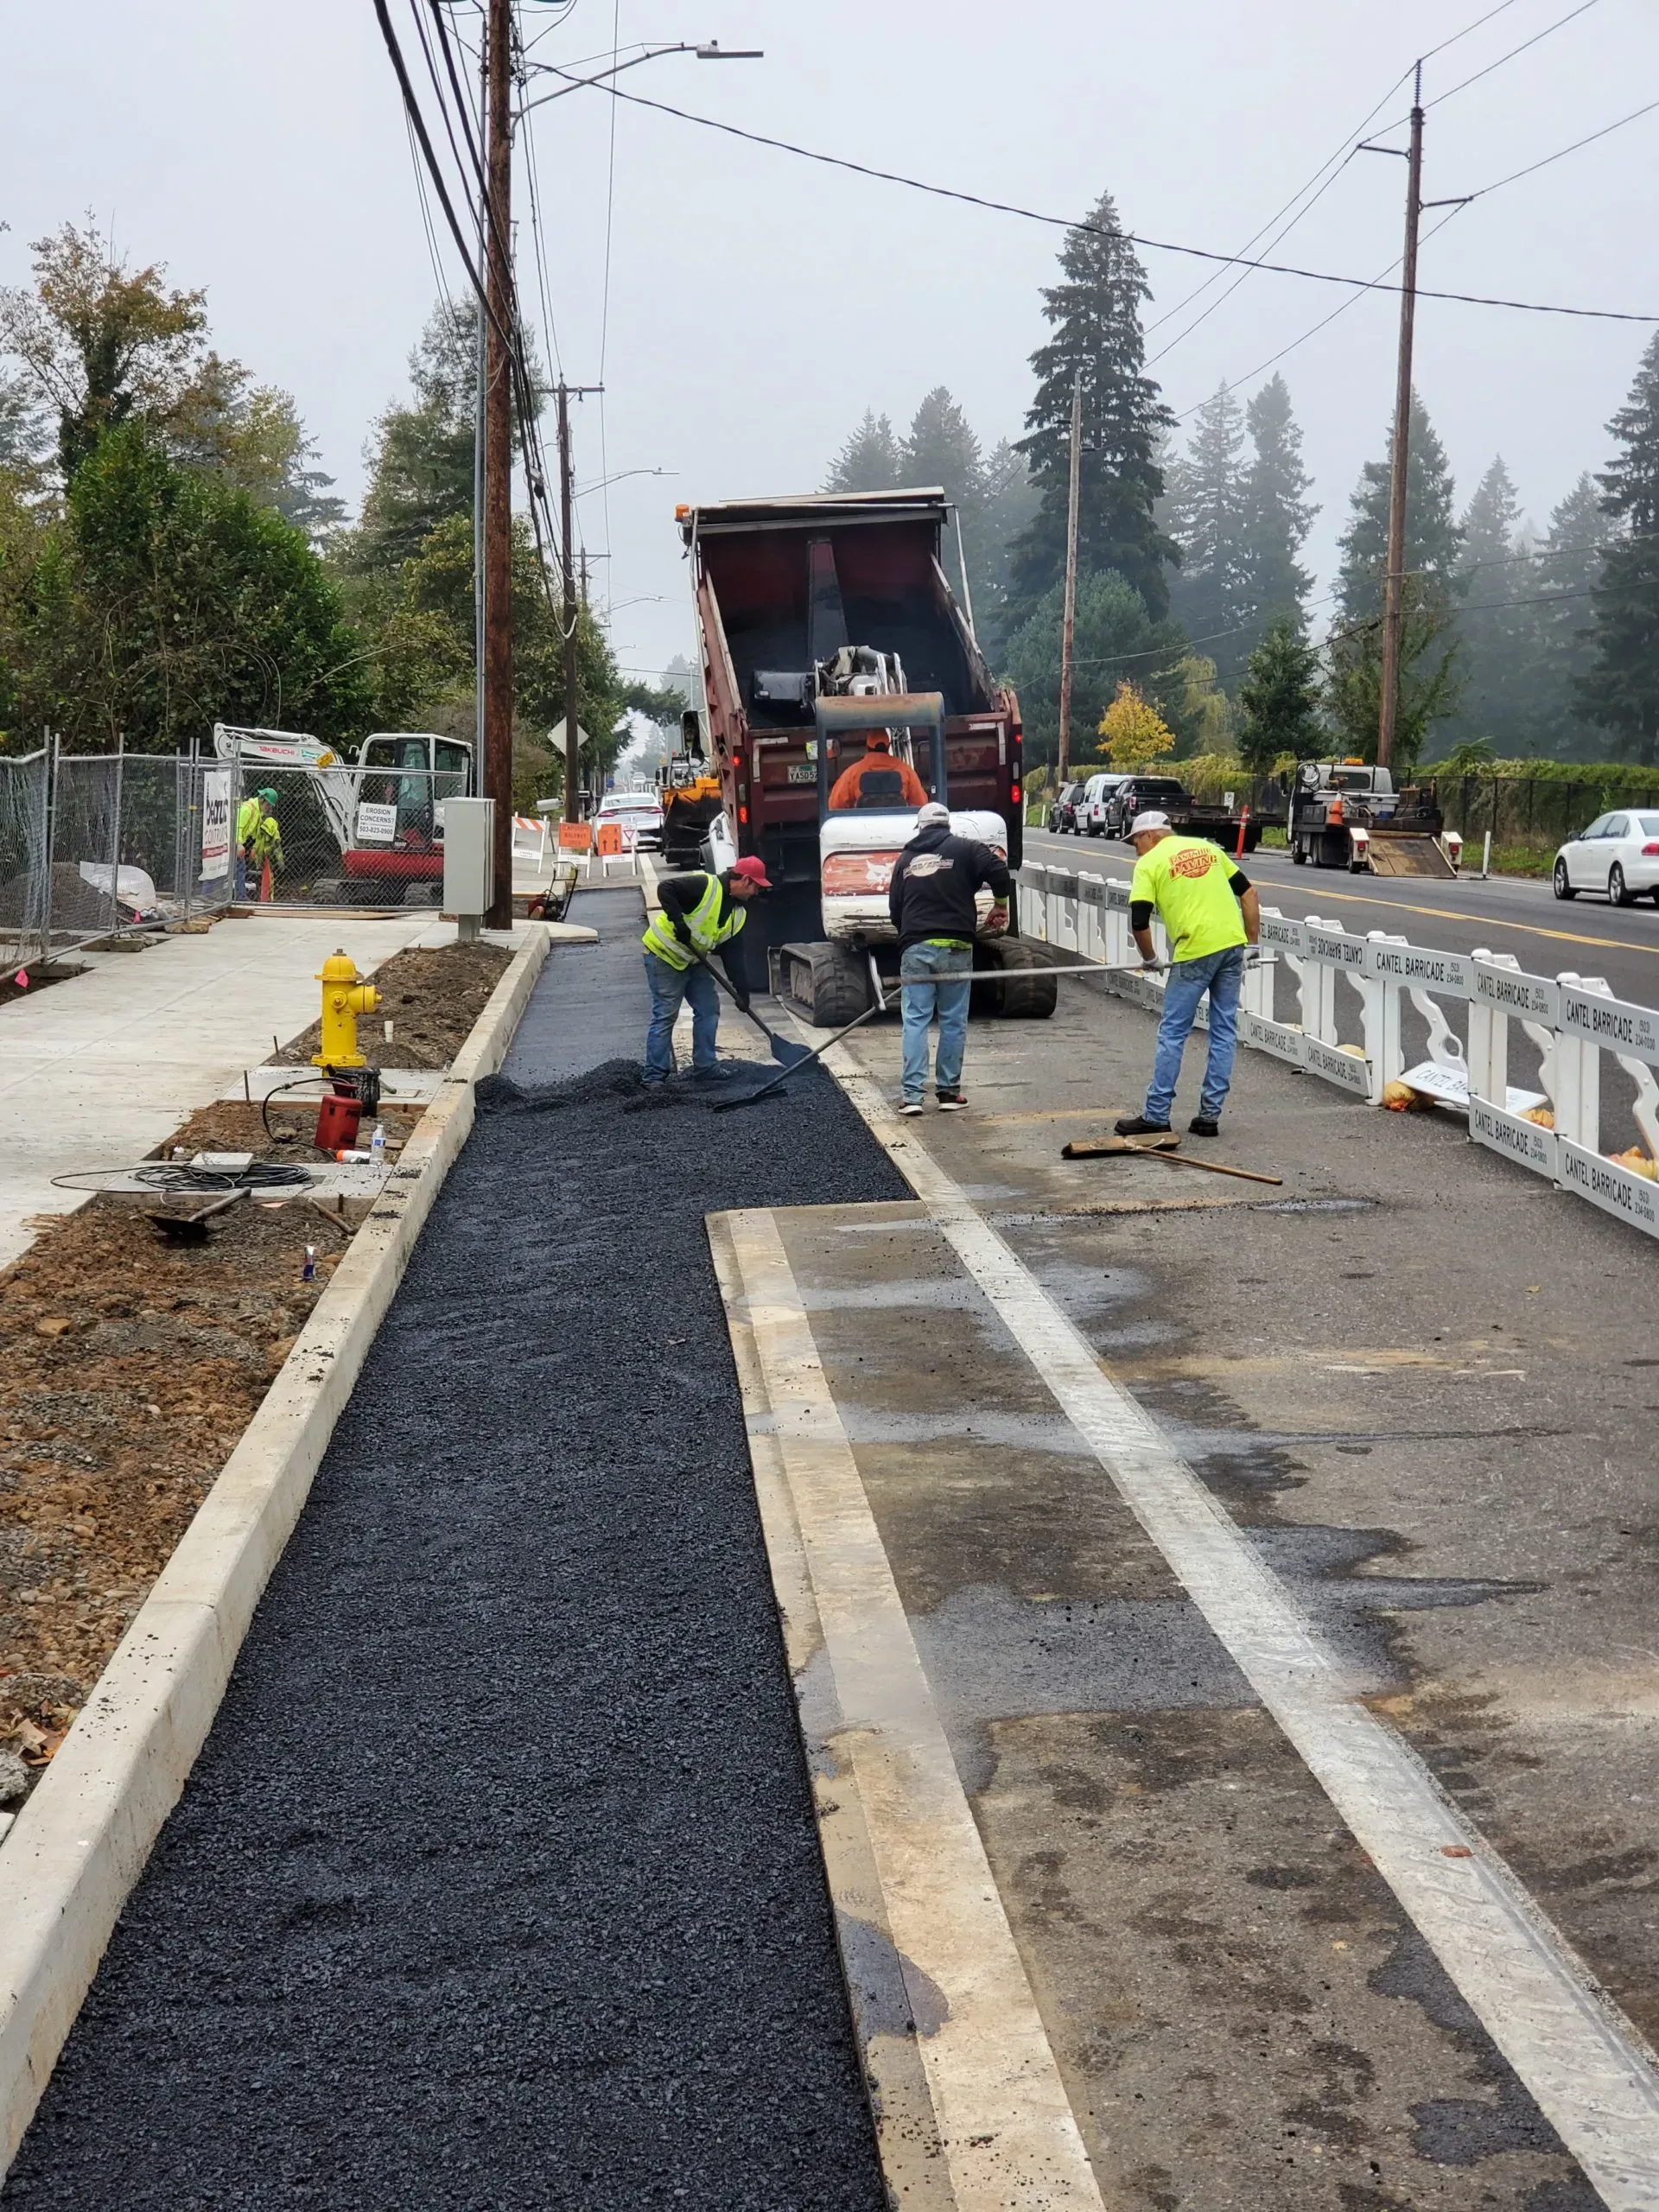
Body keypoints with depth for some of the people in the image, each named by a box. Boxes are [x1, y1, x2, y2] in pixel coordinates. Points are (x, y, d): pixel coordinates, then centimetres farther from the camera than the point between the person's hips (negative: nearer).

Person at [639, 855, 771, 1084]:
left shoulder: (738, 915, 5)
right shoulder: (705, 886, -21)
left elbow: (731, 954, 5)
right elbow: (665, 888, -28)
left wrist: (741, 990, -1)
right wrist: (678, 921, -34)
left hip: (693, 961, 9)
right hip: (663, 954, -9)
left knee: (709, 1009, 8)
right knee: (665, 1015, -9)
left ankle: (705, 1066, 19)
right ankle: (655, 1076, -5)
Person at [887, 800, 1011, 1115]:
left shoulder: (905, 859, 14)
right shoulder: (963, 849, 3)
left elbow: (894, 907, 16)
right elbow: (998, 871, -10)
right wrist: (1001, 903, 7)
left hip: (914, 949, 2)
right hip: (954, 947, -2)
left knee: (915, 1021, 2)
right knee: (953, 1021, 7)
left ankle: (911, 1094, -4)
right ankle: (948, 1091, 11)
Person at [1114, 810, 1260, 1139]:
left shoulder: (1149, 863, 3)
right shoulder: (1207, 847, 19)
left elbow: (1139, 923, -6)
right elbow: (1248, 893, 18)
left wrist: (1149, 959, 11)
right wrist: (1251, 942, 22)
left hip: (1195, 951, -5)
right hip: (1232, 943, 5)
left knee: (1173, 1034, 4)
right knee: (1224, 1031, 11)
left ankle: (1156, 1116, 8)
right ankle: (1209, 1116, 15)